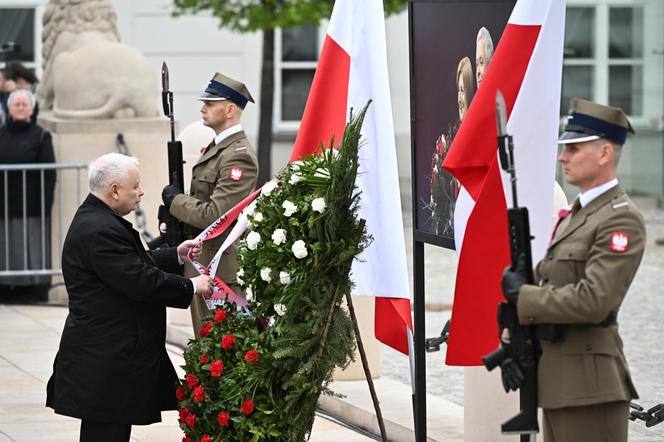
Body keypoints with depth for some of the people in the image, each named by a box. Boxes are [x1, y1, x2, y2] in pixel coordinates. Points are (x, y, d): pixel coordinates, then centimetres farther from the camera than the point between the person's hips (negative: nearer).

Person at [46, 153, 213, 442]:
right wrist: (191, 287, -12)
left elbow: (134, 265, 25)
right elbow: (141, 282, -23)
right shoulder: (101, 231, -21)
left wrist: (176, 255, 19)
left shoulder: (94, 220, 14)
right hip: (105, 361, -11)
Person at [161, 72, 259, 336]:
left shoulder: (238, 156, -18)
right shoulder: (216, 148, 15)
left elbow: (214, 215, -24)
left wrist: (175, 200, -11)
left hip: (221, 269, -10)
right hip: (202, 265, 10)